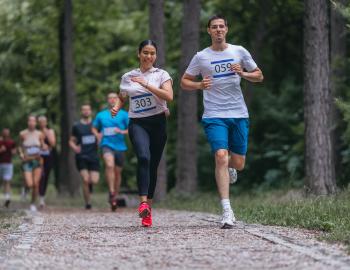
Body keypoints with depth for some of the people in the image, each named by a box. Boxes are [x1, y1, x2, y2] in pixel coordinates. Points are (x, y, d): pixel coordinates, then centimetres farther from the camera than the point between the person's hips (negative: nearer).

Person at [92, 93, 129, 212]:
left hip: (120, 146, 1)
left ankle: (115, 197, 24)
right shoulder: (101, 115, 10)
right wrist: (98, 134, 2)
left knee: (117, 172, 7)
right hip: (107, 145, -1)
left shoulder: (124, 115, 5)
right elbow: (94, 128, 22)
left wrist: (123, 132, -16)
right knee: (109, 165, -28)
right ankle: (111, 193, -27)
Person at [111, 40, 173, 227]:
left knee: (153, 166, 4)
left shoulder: (162, 75, 4)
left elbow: (169, 96, -12)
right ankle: (143, 203, -35)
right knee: (143, 158, -26)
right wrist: (116, 108, 4)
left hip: (158, 122, 1)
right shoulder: (127, 77, 11)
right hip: (137, 123, 0)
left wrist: (146, 84, -16)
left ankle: (148, 207, 17)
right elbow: (122, 98, 26)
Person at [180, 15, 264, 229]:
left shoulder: (239, 52, 7)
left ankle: (229, 167, 46)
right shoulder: (201, 57, 3)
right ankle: (227, 210, -18)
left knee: (238, 163, 5)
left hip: (239, 114, 2)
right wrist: (200, 85, -10)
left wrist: (242, 73, -8)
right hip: (214, 116, -2)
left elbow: (259, 76, 13)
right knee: (221, 156, -19)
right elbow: (184, 82, 11)